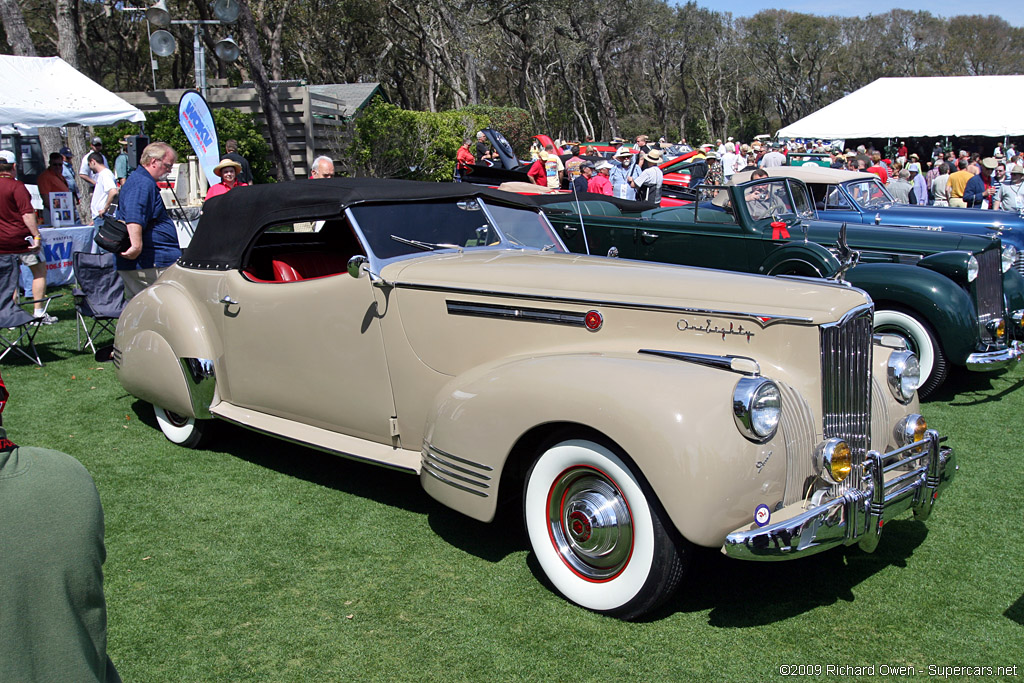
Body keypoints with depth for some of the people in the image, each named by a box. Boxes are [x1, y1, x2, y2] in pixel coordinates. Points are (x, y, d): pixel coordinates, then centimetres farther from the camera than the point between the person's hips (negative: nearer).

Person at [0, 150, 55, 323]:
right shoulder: (16, 186, -13)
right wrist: (36, 235, -18)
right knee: (39, 271, 6)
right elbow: (27, 213, -19)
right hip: (20, 238, -6)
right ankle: (39, 313, 3)